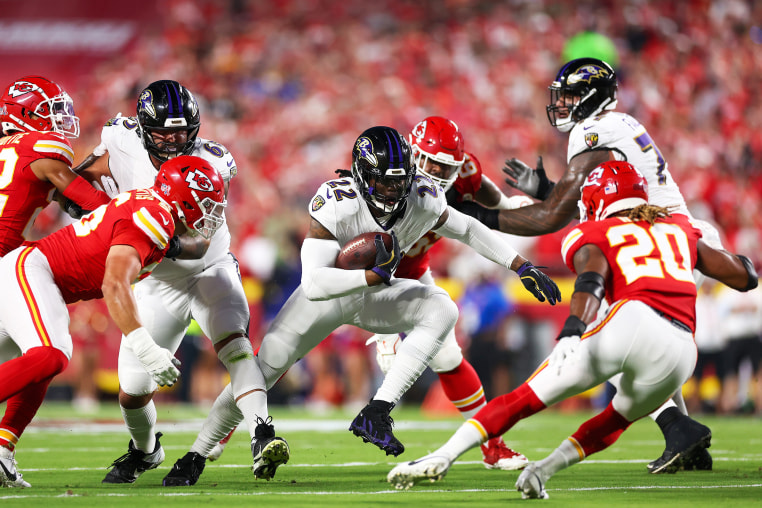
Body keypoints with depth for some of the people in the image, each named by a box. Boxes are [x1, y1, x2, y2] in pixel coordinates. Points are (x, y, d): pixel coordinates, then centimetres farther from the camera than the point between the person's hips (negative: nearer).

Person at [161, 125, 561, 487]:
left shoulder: (422, 199, -22)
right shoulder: (336, 204, -34)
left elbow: (469, 231, -1)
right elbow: (313, 284, -41)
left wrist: (525, 269, -2)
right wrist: (375, 275, -45)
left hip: (375, 292, 3)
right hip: (329, 292, -3)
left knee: (442, 310, -24)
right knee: (264, 368, -9)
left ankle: (376, 413, -27)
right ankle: (196, 455, 9)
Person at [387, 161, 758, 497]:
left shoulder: (594, 235, 19)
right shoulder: (679, 229, 33)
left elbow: (591, 280, -5)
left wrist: (573, 330, -21)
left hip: (631, 321, -4)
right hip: (680, 351, 4)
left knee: (529, 397, 7)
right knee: (618, 418, 30)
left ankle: (443, 456, -2)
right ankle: (543, 469, 11)